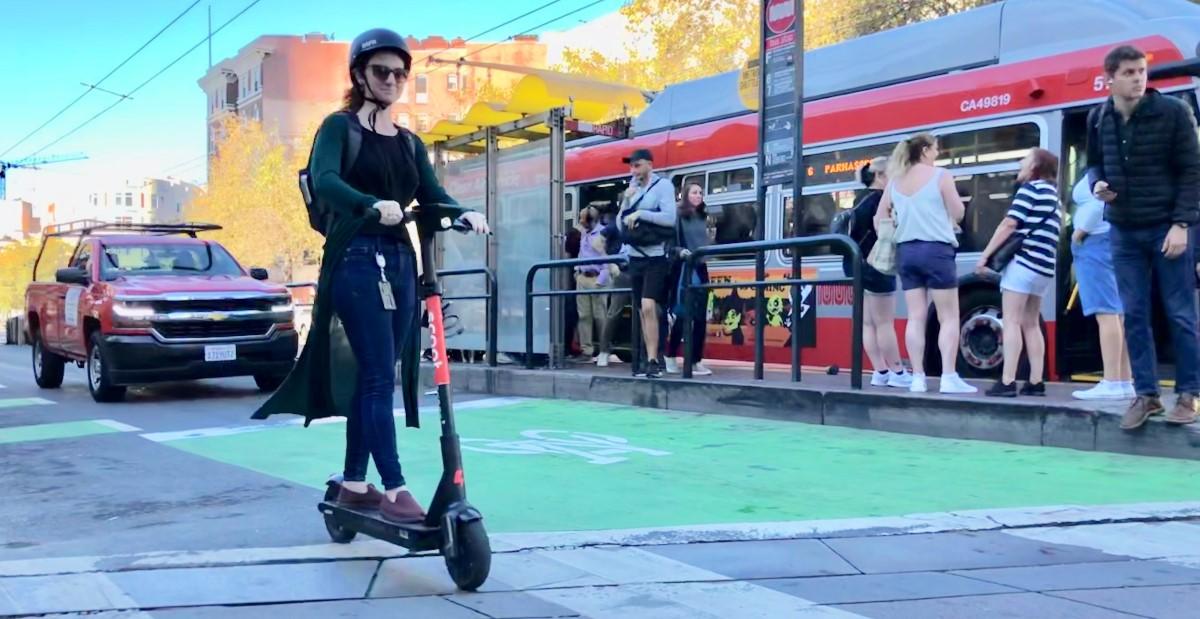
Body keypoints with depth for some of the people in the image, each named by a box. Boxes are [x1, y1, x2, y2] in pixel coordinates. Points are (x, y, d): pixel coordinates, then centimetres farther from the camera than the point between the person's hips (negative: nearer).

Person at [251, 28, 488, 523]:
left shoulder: (410, 143, 17)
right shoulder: (340, 126, 0)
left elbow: (433, 198, 5)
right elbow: (324, 181, -19)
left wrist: (464, 213, -18)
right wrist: (374, 205, -37)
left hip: (400, 263, 6)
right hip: (356, 260, -6)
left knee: (373, 377, 9)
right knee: (379, 377, -11)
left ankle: (354, 485, 17)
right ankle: (395, 490, -10)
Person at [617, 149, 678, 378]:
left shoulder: (663, 185, -4)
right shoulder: (633, 188, 13)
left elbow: (670, 218, -16)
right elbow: (620, 226, 12)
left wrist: (639, 213, -16)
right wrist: (626, 202, -2)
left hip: (655, 258, -6)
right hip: (635, 257, 6)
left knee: (648, 307, -18)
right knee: (642, 311, 8)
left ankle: (653, 361, -17)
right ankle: (651, 359, 14)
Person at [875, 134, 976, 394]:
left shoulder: (895, 181, 11)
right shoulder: (940, 176, -4)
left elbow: (879, 219, 13)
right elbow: (958, 214, -2)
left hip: (906, 251, 5)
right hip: (936, 250, -5)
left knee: (916, 317, 5)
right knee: (949, 317, 0)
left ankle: (918, 378, 2)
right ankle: (949, 378, -6)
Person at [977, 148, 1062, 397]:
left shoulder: (1030, 188, -4)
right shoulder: (1052, 193, 23)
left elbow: (1009, 224, -12)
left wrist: (985, 255, -10)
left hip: (1024, 261, -8)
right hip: (1044, 266, 8)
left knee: (1011, 321, -9)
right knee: (1031, 324, 12)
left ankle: (1007, 382, -14)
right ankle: (1036, 382, 8)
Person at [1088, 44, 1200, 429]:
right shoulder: (1098, 119, 4)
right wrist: (1098, 184, -4)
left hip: (1166, 228, -4)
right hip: (1124, 232, 4)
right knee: (1134, 315, 5)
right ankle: (1146, 394, 12)